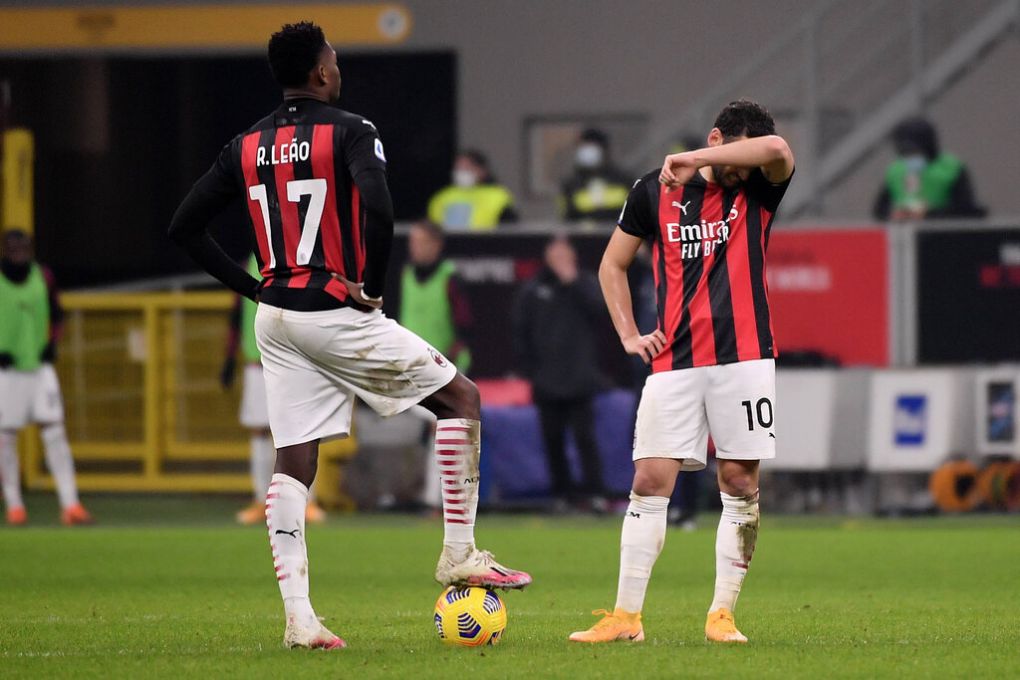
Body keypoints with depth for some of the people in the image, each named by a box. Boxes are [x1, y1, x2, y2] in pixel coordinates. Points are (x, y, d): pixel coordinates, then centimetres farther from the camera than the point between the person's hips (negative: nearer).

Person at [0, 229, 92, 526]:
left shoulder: (43, 277, 4)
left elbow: (56, 315, 18)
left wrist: (52, 344, 3)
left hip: (39, 366, 2)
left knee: (54, 431, -6)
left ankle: (70, 504, -10)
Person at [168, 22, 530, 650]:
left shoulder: (246, 148, 10)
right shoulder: (349, 133, -8)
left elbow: (186, 227, 10)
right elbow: (378, 209, -26)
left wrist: (252, 287, 13)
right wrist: (371, 286, -13)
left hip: (276, 317, 6)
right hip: (335, 315, -6)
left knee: (293, 464, 6)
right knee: (461, 399, 8)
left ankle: (298, 617, -2)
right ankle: (460, 553, 4)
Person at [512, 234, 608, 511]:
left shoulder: (586, 283, 7)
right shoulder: (532, 291, 8)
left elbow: (597, 310, -12)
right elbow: (521, 332, 9)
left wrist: (572, 281, -12)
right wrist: (528, 368, 2)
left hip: (579, 381, -2)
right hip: (546, 381, 2)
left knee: (584, 436, -7)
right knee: (552, 439, 4)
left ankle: (595, 491, -9)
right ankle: (562, 491, 11)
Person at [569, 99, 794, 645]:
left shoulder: (757, 191, 1)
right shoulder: (653, 192, 5)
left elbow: (777, 150, -23)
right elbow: (613, 264, 16)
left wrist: (694, 160, -21)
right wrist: (629, 334, 6)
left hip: (744, 358, 0)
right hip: (674, 361, 0)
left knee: (740, 484, -1)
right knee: (649, 482, -5)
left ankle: (722, 614, 7)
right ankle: (626, 616, -2)